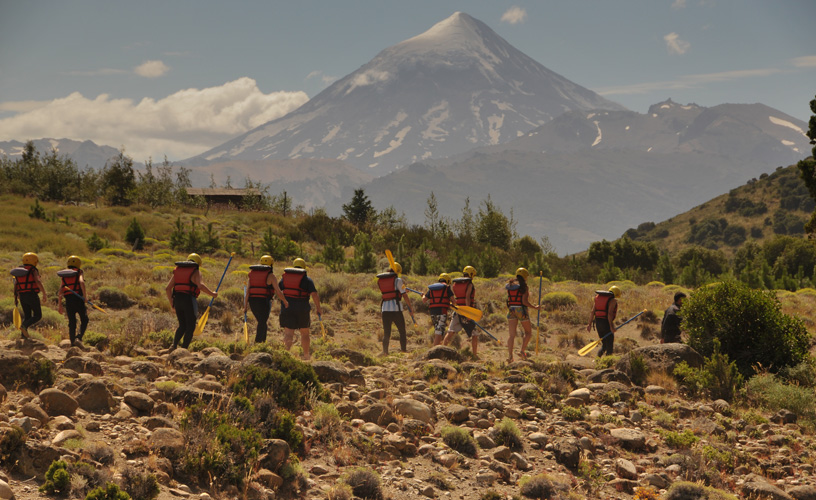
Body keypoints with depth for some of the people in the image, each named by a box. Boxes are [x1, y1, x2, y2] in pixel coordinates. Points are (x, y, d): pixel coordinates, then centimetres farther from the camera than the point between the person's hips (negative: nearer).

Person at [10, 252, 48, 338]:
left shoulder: (19, 271, 11)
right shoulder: (33, 271, -7)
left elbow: (15, 285, 11)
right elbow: (38, 282, -22)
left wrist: (15, 298, 17)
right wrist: (44, 294, -22)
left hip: (22, 296, 6)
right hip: (32, 295, -6)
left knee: (27, 316, 14)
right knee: (38, 316, 2)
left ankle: (23, 335, 2)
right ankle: (24, 326, -21)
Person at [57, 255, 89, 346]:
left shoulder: (64, 275, 17)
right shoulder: (79, 272, 4)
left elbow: (60, 292, 12)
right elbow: (81, 282, -19)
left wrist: (60, 305, 17)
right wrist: (85, 296, -15)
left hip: (68, 301, 4)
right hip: (78, 299, -4)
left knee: (72, 323, 12)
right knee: (84, 320, 11)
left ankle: (73, 343, 10)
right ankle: (79, 337, -11)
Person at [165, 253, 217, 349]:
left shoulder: (177, 270, 18)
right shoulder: (195, 272, 1)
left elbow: (168, 288, 14)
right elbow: (200, 286, -18)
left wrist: (171, 303, 21)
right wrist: (212, 294, -6)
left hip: (177, 299, 5)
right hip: (189, 300, -5)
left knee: (182, 326, 20)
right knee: (190, 327, 6)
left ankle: (174, 345, 1)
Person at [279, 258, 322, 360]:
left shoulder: (285, 277, 8)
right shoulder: (307, 279, -2)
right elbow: (314, 295, -11)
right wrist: (318, 308, 1)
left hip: (287, 308, 1)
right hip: (302, 309, -1)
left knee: (288, 333, -5)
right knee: (304, 332, 16)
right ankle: (306, 355, 27)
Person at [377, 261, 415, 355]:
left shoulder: (380, 280, 12)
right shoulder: (398, 280, -4)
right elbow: (404, 296, -6)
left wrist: (402, 290, 32)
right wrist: (411, 308, 2)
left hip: (385, 308, 4)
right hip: (396, 308, -4)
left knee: (386, 332, 5)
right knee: (402, 331, 10)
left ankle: (385, 351, -7)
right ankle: (403, 349, 12)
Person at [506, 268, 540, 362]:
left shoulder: (510, 286, 8)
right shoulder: (524, 287, -9)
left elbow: (509, 300, 12)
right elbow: (525, 301, -16)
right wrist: (534, 307, -2)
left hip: (511, 310, 5)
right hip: (521, 310, -5)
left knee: (512, 335, 2)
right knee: (528, 332, 15)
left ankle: (509, 355, -10)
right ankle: (522, 351, 4)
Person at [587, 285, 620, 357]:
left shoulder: (598, 298, 14)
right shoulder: (612, 300, -6)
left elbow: (592, 312, 9)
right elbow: (610, 313, -19)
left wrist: (590, 324, 9)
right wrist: (611, 326, -22)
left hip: (598, 323, 6)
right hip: (606, 323, -6)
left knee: (604, 344, 18)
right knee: (609, 345, 4)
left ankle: (598, 357, 0)